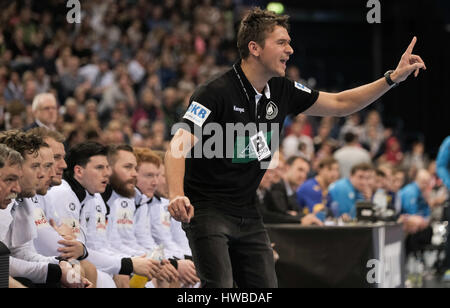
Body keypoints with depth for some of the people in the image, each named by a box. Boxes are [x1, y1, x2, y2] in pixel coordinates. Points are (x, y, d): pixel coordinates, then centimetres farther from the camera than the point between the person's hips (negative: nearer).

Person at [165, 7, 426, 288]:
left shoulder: (282, 91, 4)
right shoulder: (216, 93, -18)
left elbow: (339, 104, 15)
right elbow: (179, 146, -27)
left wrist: (393, 77, 6)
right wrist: (177, 195, -45)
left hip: (247, 212, 7)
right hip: (207, 209, -7)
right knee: (219, 288, -20)